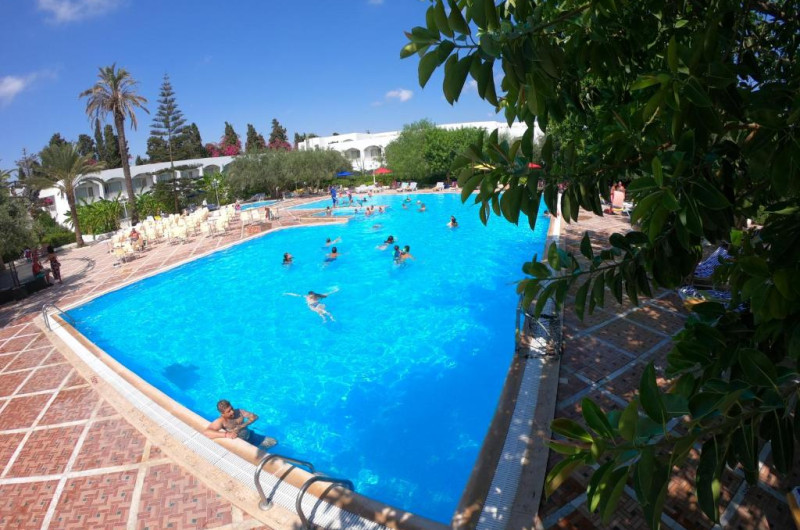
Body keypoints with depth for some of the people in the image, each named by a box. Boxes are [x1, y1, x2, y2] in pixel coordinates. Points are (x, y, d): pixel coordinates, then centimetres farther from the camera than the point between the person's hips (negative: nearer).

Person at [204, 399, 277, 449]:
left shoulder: (239, 412, -12)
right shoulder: (221, 421, -24)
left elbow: (255, 417, -11)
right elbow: (206, 432, -40)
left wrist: (241, 426, -25)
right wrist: (226, 434, -45)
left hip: (250, 436, 4)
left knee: (274, 442, 2)